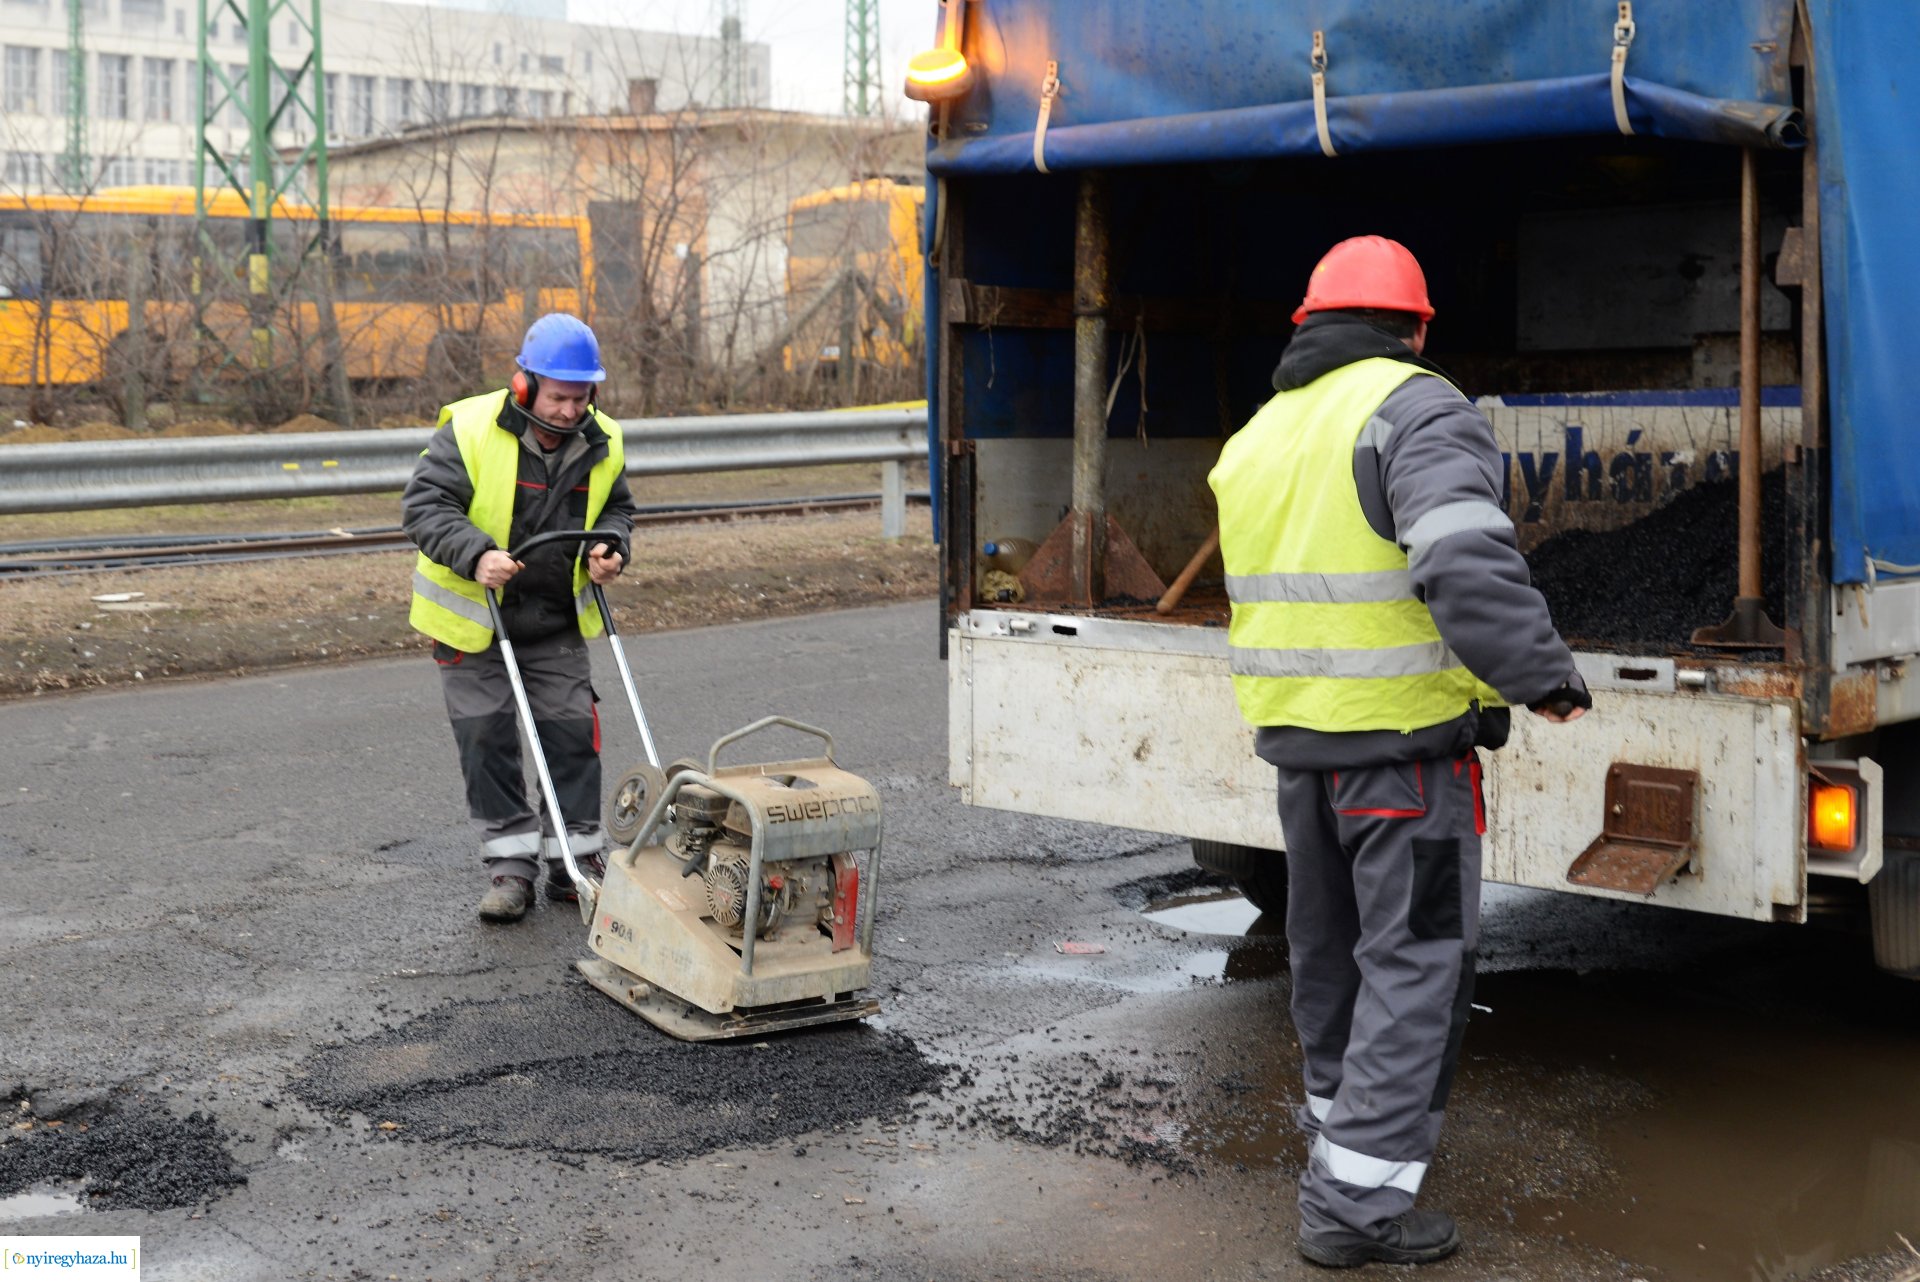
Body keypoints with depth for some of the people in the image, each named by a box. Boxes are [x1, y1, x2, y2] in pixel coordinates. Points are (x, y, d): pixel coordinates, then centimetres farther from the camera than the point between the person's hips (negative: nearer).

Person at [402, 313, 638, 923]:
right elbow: (423, 505, -21)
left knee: (572, 731, 2)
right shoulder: (471, 430, -20)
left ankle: (575, 860, 14)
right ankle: (511, 863, 9)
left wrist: (610, 547, -9)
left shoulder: (603, 444, -4)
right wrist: (475, 554, -36)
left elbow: (616, 506, 13)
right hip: (472, 618, -3)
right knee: (487, 736, -1)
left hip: (557, 622, 4)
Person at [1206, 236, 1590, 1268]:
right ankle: (1356, 1193, -1)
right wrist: (1544, 675, -19)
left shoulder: (1258, 436, 14)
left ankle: (1338, 1114, 38)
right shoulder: (1416, 411, -12)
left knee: (1329, 944, 22)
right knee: (1416, 959, 0)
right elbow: (1468, 565, -26)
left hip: (1294, 734, 7)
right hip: (1403, 734, -7)